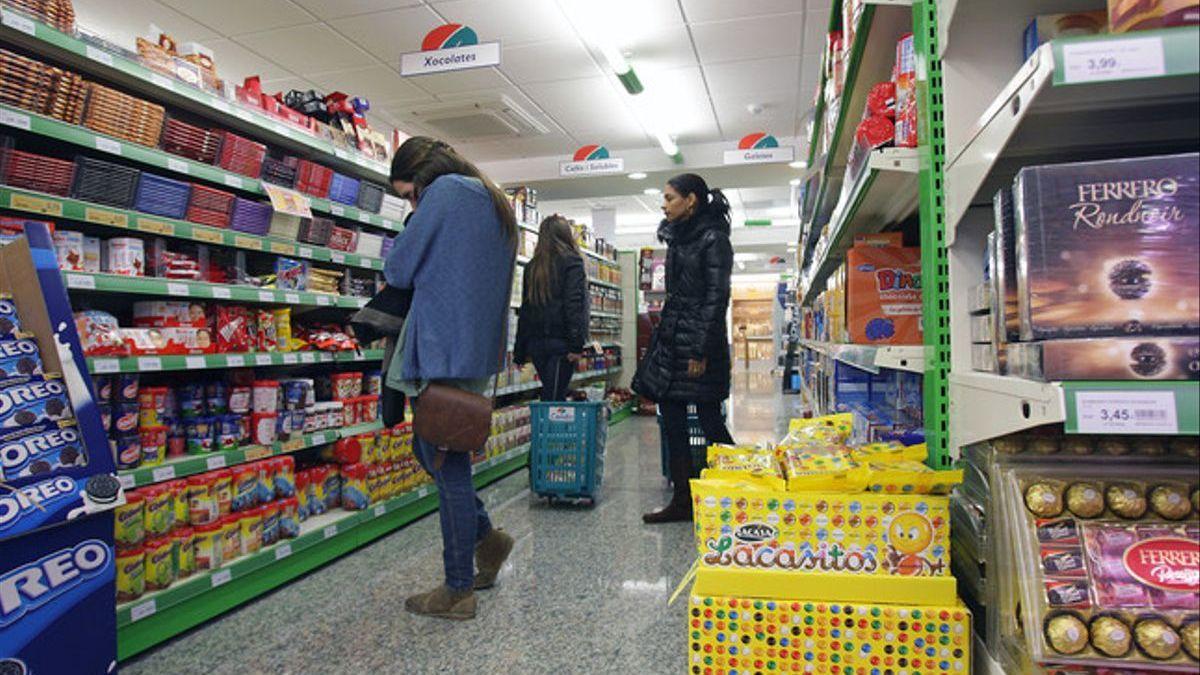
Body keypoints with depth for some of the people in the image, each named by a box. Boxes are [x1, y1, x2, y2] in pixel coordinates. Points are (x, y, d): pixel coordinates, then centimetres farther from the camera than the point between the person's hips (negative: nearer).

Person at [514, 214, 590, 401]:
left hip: (535, 342, 6)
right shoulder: (571, 262, -3)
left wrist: (521, 351, 19)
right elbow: (574, 304, -13)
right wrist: (576, 344, -15)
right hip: (560, 341, -6)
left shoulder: (532, 267, 13)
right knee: (554, 398, -5)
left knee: (553, 395, 15)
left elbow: (525, 309, 15)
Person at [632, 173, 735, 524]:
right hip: (670, 337, 8)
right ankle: (682, 501, 15)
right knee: (672, 421, 7)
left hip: (699, 341, -8)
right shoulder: (677, 236, 15)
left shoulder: (713, 239, -9)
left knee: (710, 421, -2)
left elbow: (716, 298, -14)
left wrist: (702, 350, -18)